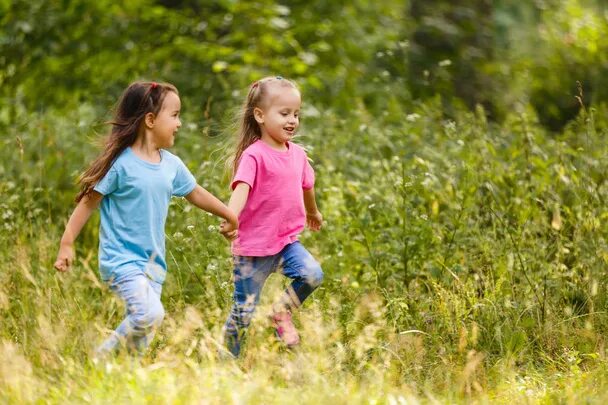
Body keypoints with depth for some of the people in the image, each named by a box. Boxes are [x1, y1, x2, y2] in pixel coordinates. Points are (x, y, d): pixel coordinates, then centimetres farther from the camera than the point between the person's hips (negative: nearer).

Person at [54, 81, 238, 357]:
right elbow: (90, 200, -7)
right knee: (150, 314, -23)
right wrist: (67, 244, -7)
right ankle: (102, 360, -6)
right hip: (121, 259, -7)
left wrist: (230, 216, 34)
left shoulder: (172, 165, 6)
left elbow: (195, 194, 23)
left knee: (143, 331, 4)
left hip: (153, 262, 7)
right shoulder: (121, 164, -13)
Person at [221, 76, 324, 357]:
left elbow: (306, 186, 27)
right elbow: (241, 188, -29)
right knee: (243, 312, 1)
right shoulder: (254, 155, -14)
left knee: (312, 275, -22)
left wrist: (313, 213, 45)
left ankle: (282, 312, 4)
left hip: (287, 241, 6)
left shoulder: (297, 154, 7)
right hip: (253, 246, -6)